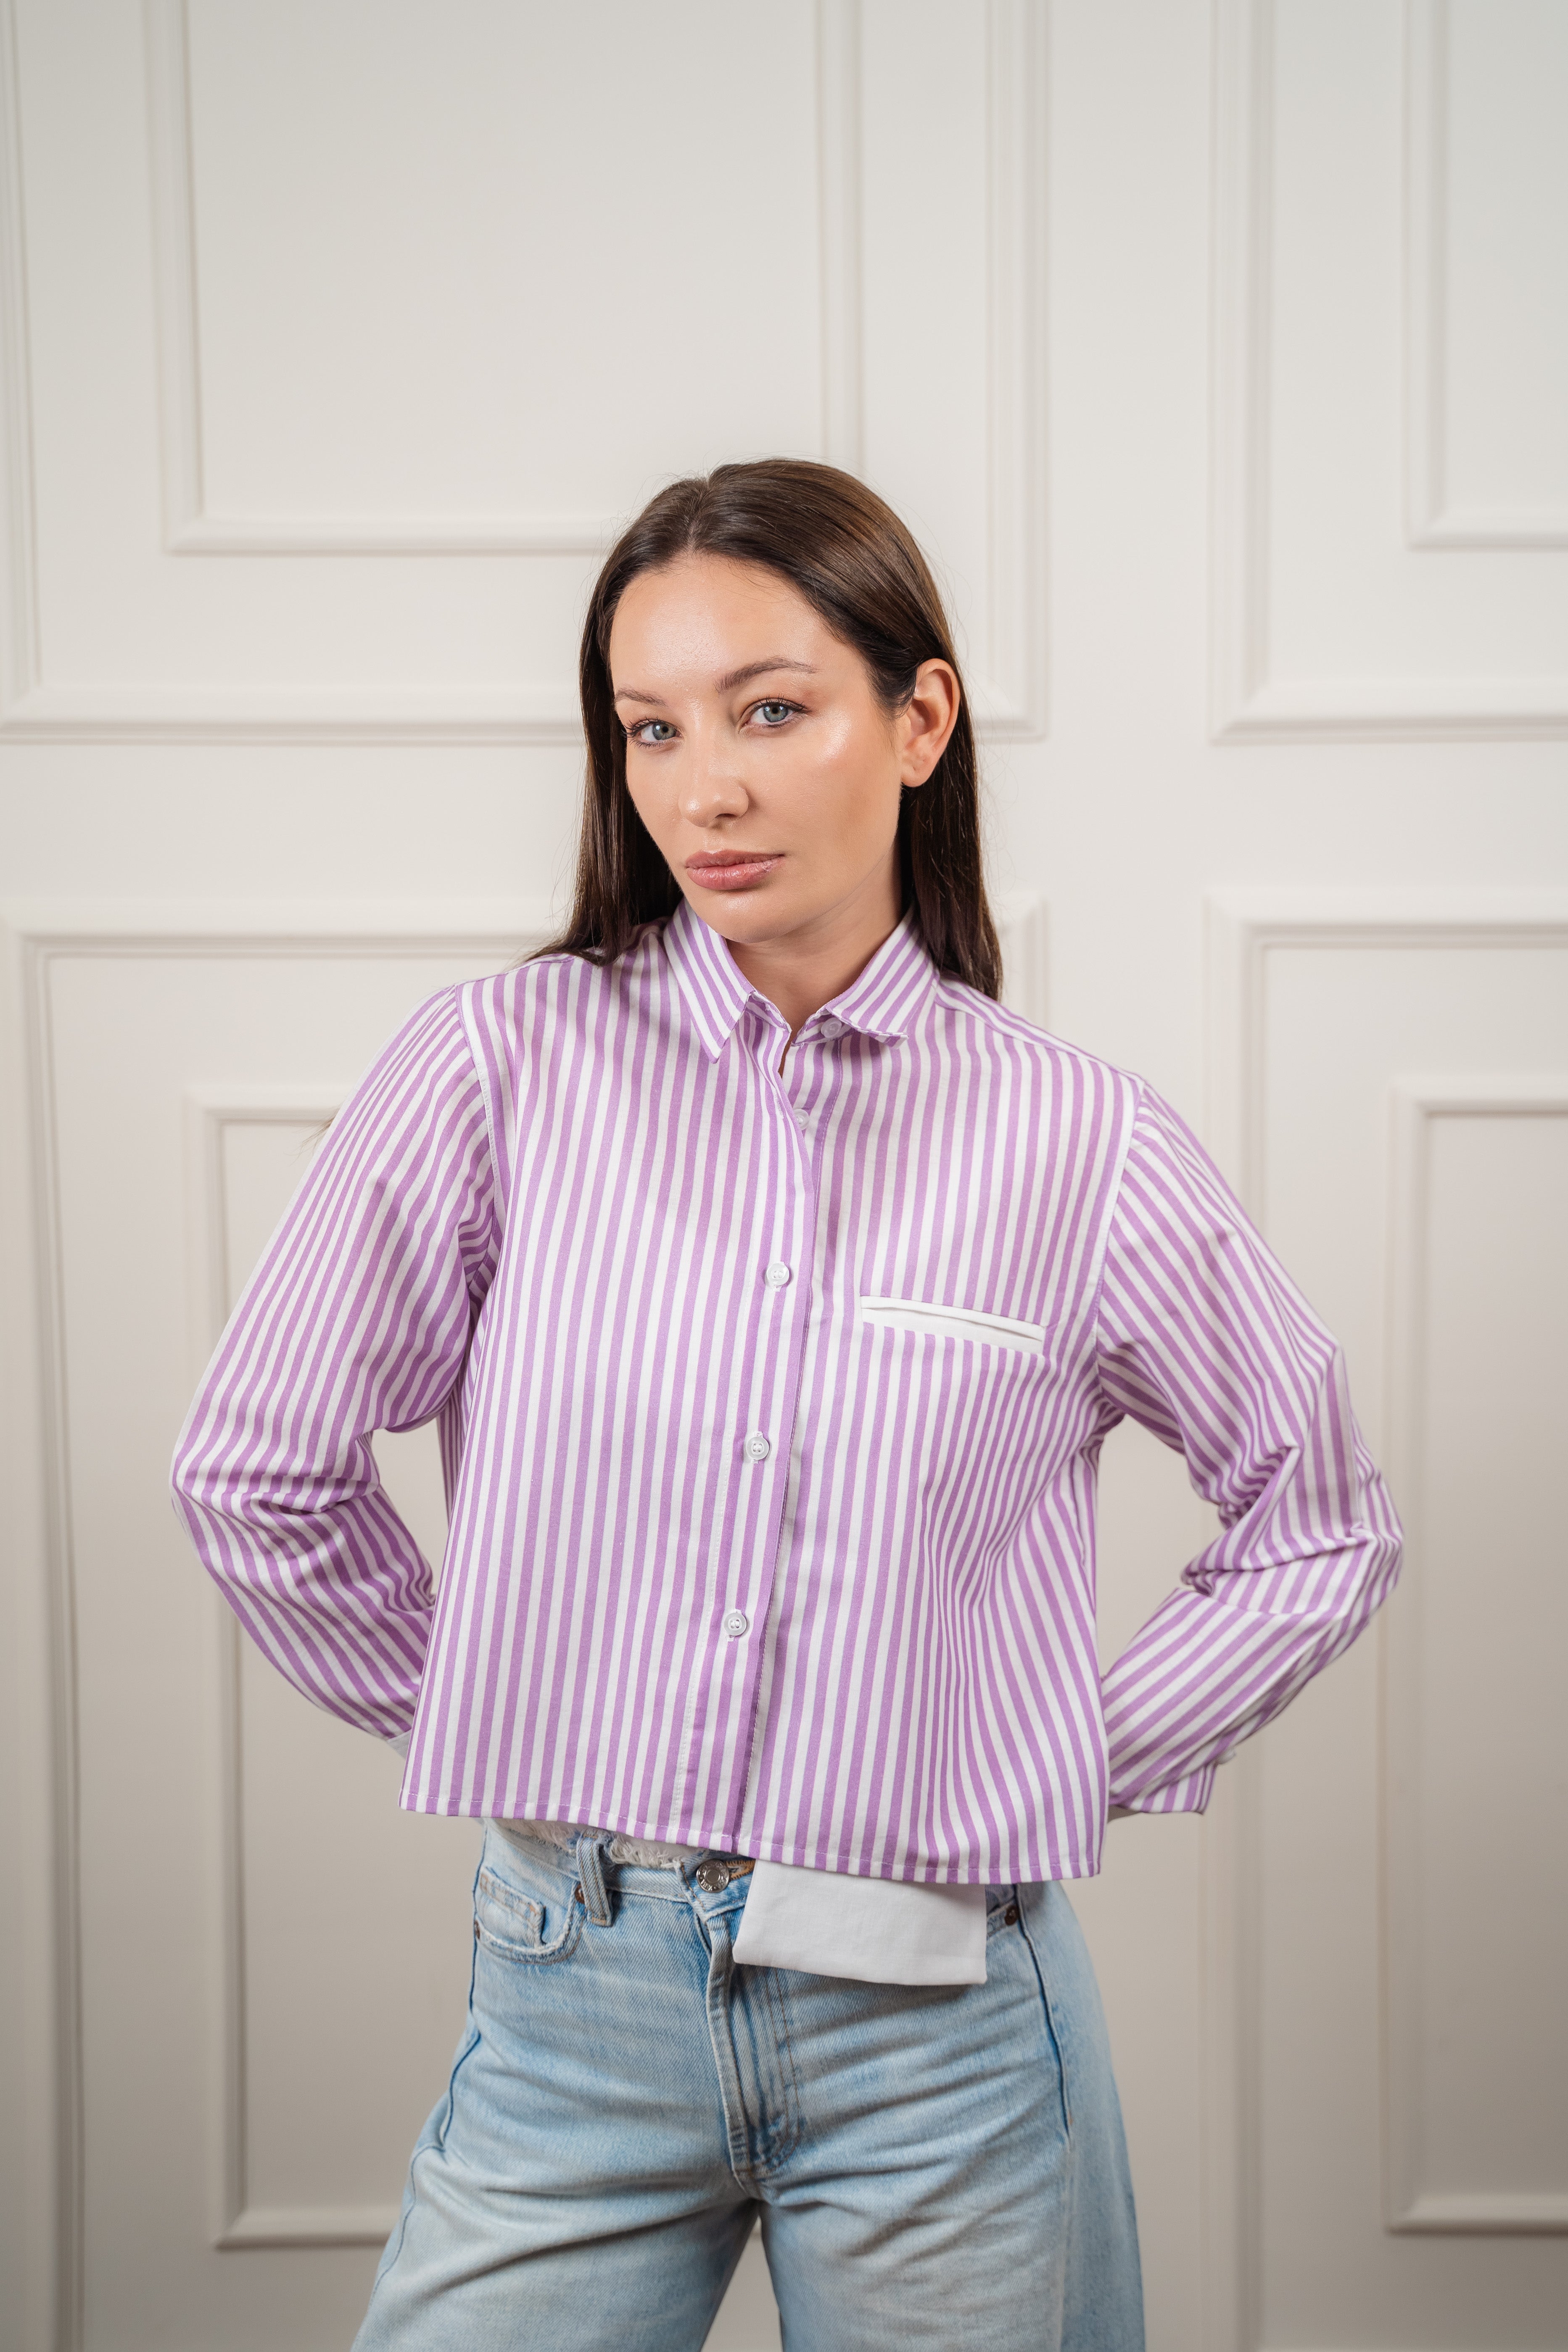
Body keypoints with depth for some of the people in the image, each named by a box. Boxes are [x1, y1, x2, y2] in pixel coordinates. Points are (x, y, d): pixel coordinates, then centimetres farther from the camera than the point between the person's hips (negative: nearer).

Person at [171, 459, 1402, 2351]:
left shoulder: (1081, 1145, -4)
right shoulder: (501, 1067, -5)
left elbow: (1322, 1529, 10)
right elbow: (256, 1469, 4)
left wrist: (1081, 1759, 3)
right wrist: (485, 1723, 6)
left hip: (940, 2030, 0)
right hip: (576, 1995, 0)